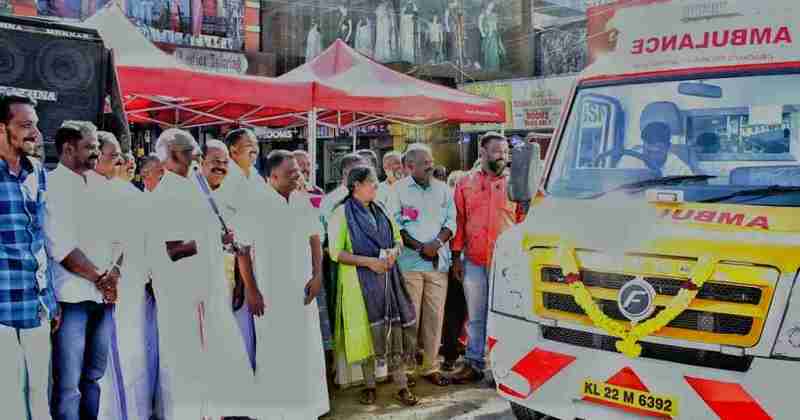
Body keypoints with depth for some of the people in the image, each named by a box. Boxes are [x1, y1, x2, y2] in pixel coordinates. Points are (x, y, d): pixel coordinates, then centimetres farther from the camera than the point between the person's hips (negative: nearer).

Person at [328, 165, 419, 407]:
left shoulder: (381, 211, 13)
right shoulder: (342, 213, -4)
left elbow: (398, 239, 19)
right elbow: (336, 253, -10)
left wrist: (394, 252, -4)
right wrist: (369, 262, -17)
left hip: (387, 278, 4)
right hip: (360, 281, -4)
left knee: (396, 329, -2)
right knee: (366, 331, 1)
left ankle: (402, 386, 5)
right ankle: (369, 386, 17)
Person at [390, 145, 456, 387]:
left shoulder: (443, 189, 14)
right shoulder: (398, 190, 2)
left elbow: (451, 221, 10)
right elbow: (394, 226, -3)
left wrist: (437, 243, -8)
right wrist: (420, 247, -11)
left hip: (438, 263, 4)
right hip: (409, 263, -4)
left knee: (435, 316, 5)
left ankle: (431, 367, 14)